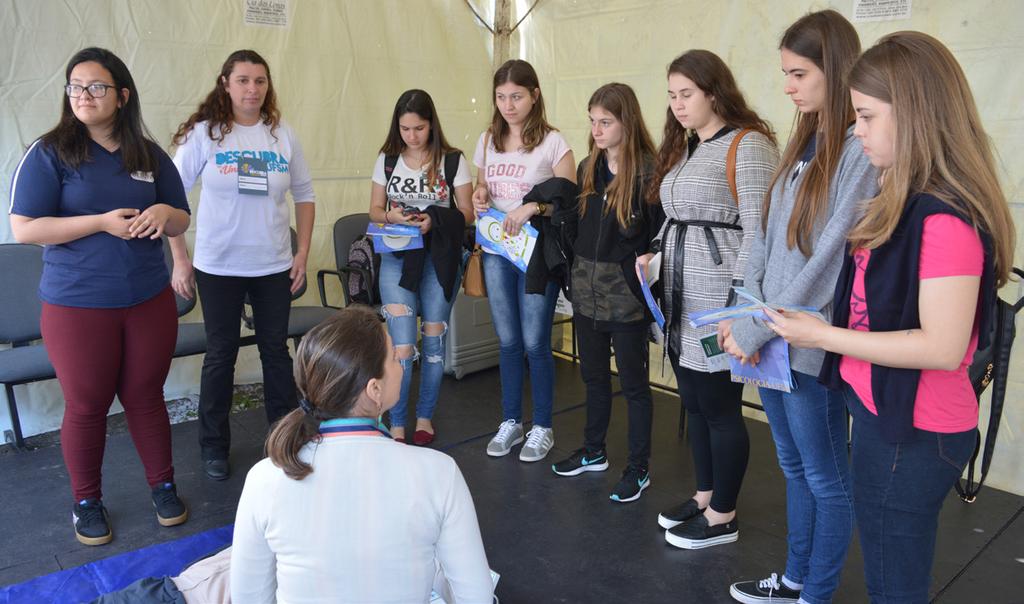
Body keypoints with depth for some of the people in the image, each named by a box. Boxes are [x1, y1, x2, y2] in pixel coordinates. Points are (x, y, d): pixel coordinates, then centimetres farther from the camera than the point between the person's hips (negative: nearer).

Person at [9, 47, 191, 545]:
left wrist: (164, 213, -12)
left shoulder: (150, 155, 6)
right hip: (77, 306, -2)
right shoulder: (49, 153, -6)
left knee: (145, 396, 12)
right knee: (86, 406, 9)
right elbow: (24, 228, -11)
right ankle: (87, 502, 29)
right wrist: (101, 222, -20)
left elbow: (182, 220, 12)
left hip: (149, 300, 3)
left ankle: (163, 485, 29)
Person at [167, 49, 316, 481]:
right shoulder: (203, 133, -5)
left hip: (274, 266, 2)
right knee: (221, 354, 8)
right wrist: (179, 259, -7)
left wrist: (303, 253, 3)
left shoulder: (282, 135, 3)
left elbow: (304, 195, 9)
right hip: (218, 266, -2)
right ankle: (214, 445, 24)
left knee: (277, 349, 11)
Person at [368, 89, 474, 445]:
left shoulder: (452, 160, -2)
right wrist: (391, 216, -13)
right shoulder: (387, 159, 5)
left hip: (440, 259, 0)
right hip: (397, 258, 1)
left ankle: (425, 416, 26)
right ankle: (396, 426, 6)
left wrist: (435, 221, -18)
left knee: (433, 340, 9)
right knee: (402, 345, -7)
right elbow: (374, 210, 9)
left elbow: (467, 213, -1)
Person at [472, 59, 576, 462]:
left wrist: (533, 207, -23)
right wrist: (479, 197, -3)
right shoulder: (488, 140, 9)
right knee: (508, 341, 12)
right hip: (496, 251, 5)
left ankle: (542, 427, 19)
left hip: (536, 251, -4)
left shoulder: (553, 143, -6)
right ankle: (511, 422, 27)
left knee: (535, 343, 1)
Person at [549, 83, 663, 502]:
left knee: (634, 384, 7)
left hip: (626, 298, -6)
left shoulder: (649, 172, -13)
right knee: (594, 376, 20)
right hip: (587, 294, 7)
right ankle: (593, 452, 38)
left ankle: (638, 469, 23)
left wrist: (648, 280, -20)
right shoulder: (587, 169, 7)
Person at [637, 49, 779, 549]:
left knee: (720, 407, 3)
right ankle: (705, 494, 34)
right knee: (694, 403, 17)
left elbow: (756, 231, -16)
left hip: (717, 301, -8)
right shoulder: (685, 147, 17)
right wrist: (652, 253, 5)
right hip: (680, 297, 9)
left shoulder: (748, 145, -11)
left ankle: (723, 517, 19)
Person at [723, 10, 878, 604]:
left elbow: (830, 259, -19)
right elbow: (766, 239, 8)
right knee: (795, 468, 21)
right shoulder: (803, 143, 10)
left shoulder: (862, 150, -14)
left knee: (826, 479, 11)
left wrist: (756, 329, -17)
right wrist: (743, 314, -3)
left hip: (812, 347, -8)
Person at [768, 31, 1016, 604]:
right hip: (884, 412, 9)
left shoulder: (945, 218, -23)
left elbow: (943, 347, -26)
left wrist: (824, 336, -19)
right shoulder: (909, 200, 5)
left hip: (913, 433, -8)